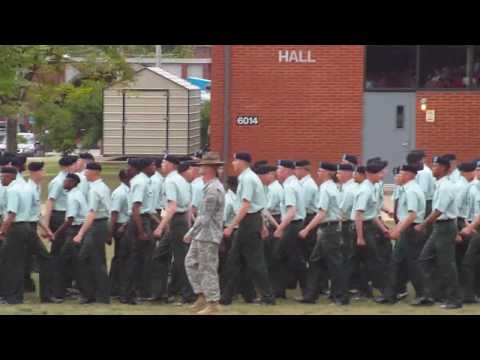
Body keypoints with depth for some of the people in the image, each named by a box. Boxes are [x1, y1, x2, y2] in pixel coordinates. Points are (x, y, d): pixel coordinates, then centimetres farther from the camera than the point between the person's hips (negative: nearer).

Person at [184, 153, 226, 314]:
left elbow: (205, 217, -22)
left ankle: (212, 303, 1)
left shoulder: (213, 189, -19)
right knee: (191, 263, 14)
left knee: (208, 269, -5)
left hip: (208, 236, -10)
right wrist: (193, 233, 19)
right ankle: (201, 296, 18)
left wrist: (191, 233, -17)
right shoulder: (210, 186, 13)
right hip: (201, 235, 10)